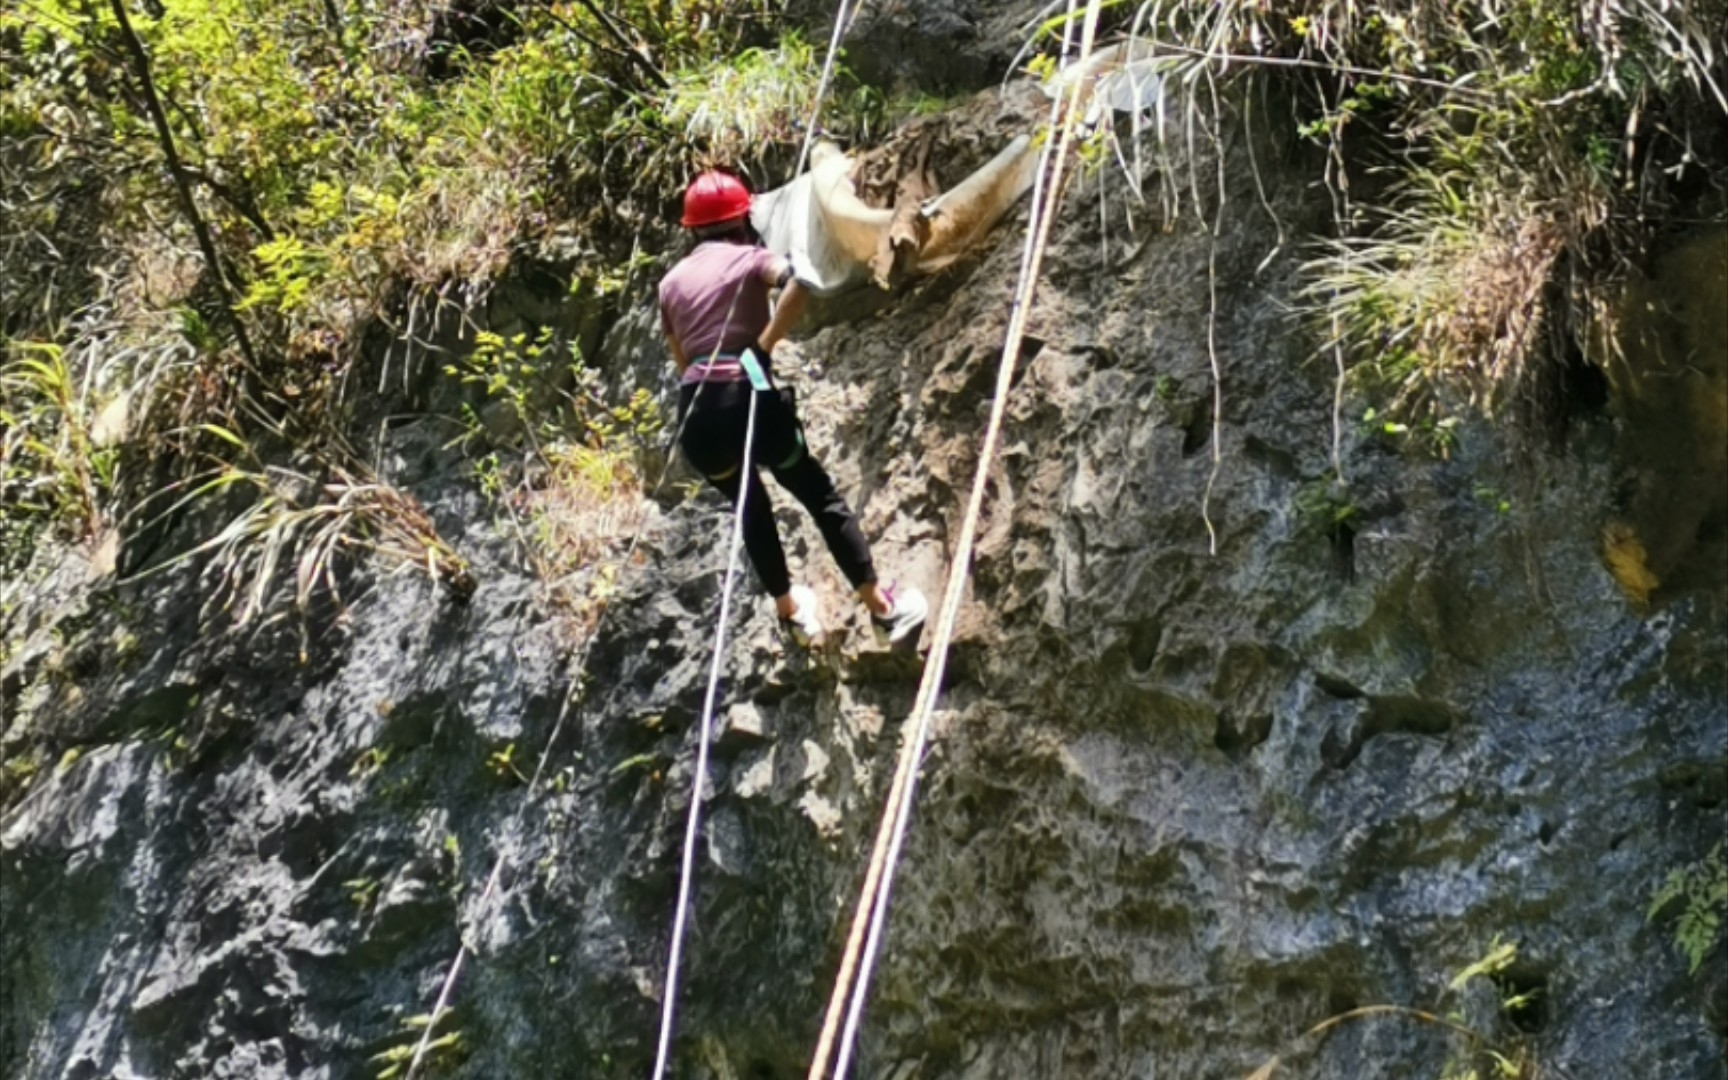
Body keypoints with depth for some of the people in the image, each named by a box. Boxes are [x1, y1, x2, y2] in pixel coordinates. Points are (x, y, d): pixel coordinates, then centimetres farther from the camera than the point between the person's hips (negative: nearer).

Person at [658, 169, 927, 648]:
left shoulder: (672, 282, 16)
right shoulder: (749, 257, 3)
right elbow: (797, 281, -20)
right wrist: (765, 346, -14)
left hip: (696, 411, 4)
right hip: (748, 398, -4)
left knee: (750, 505, 29)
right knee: (821, 496, 12)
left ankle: (789, 609, 35)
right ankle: (881, 604, 13)